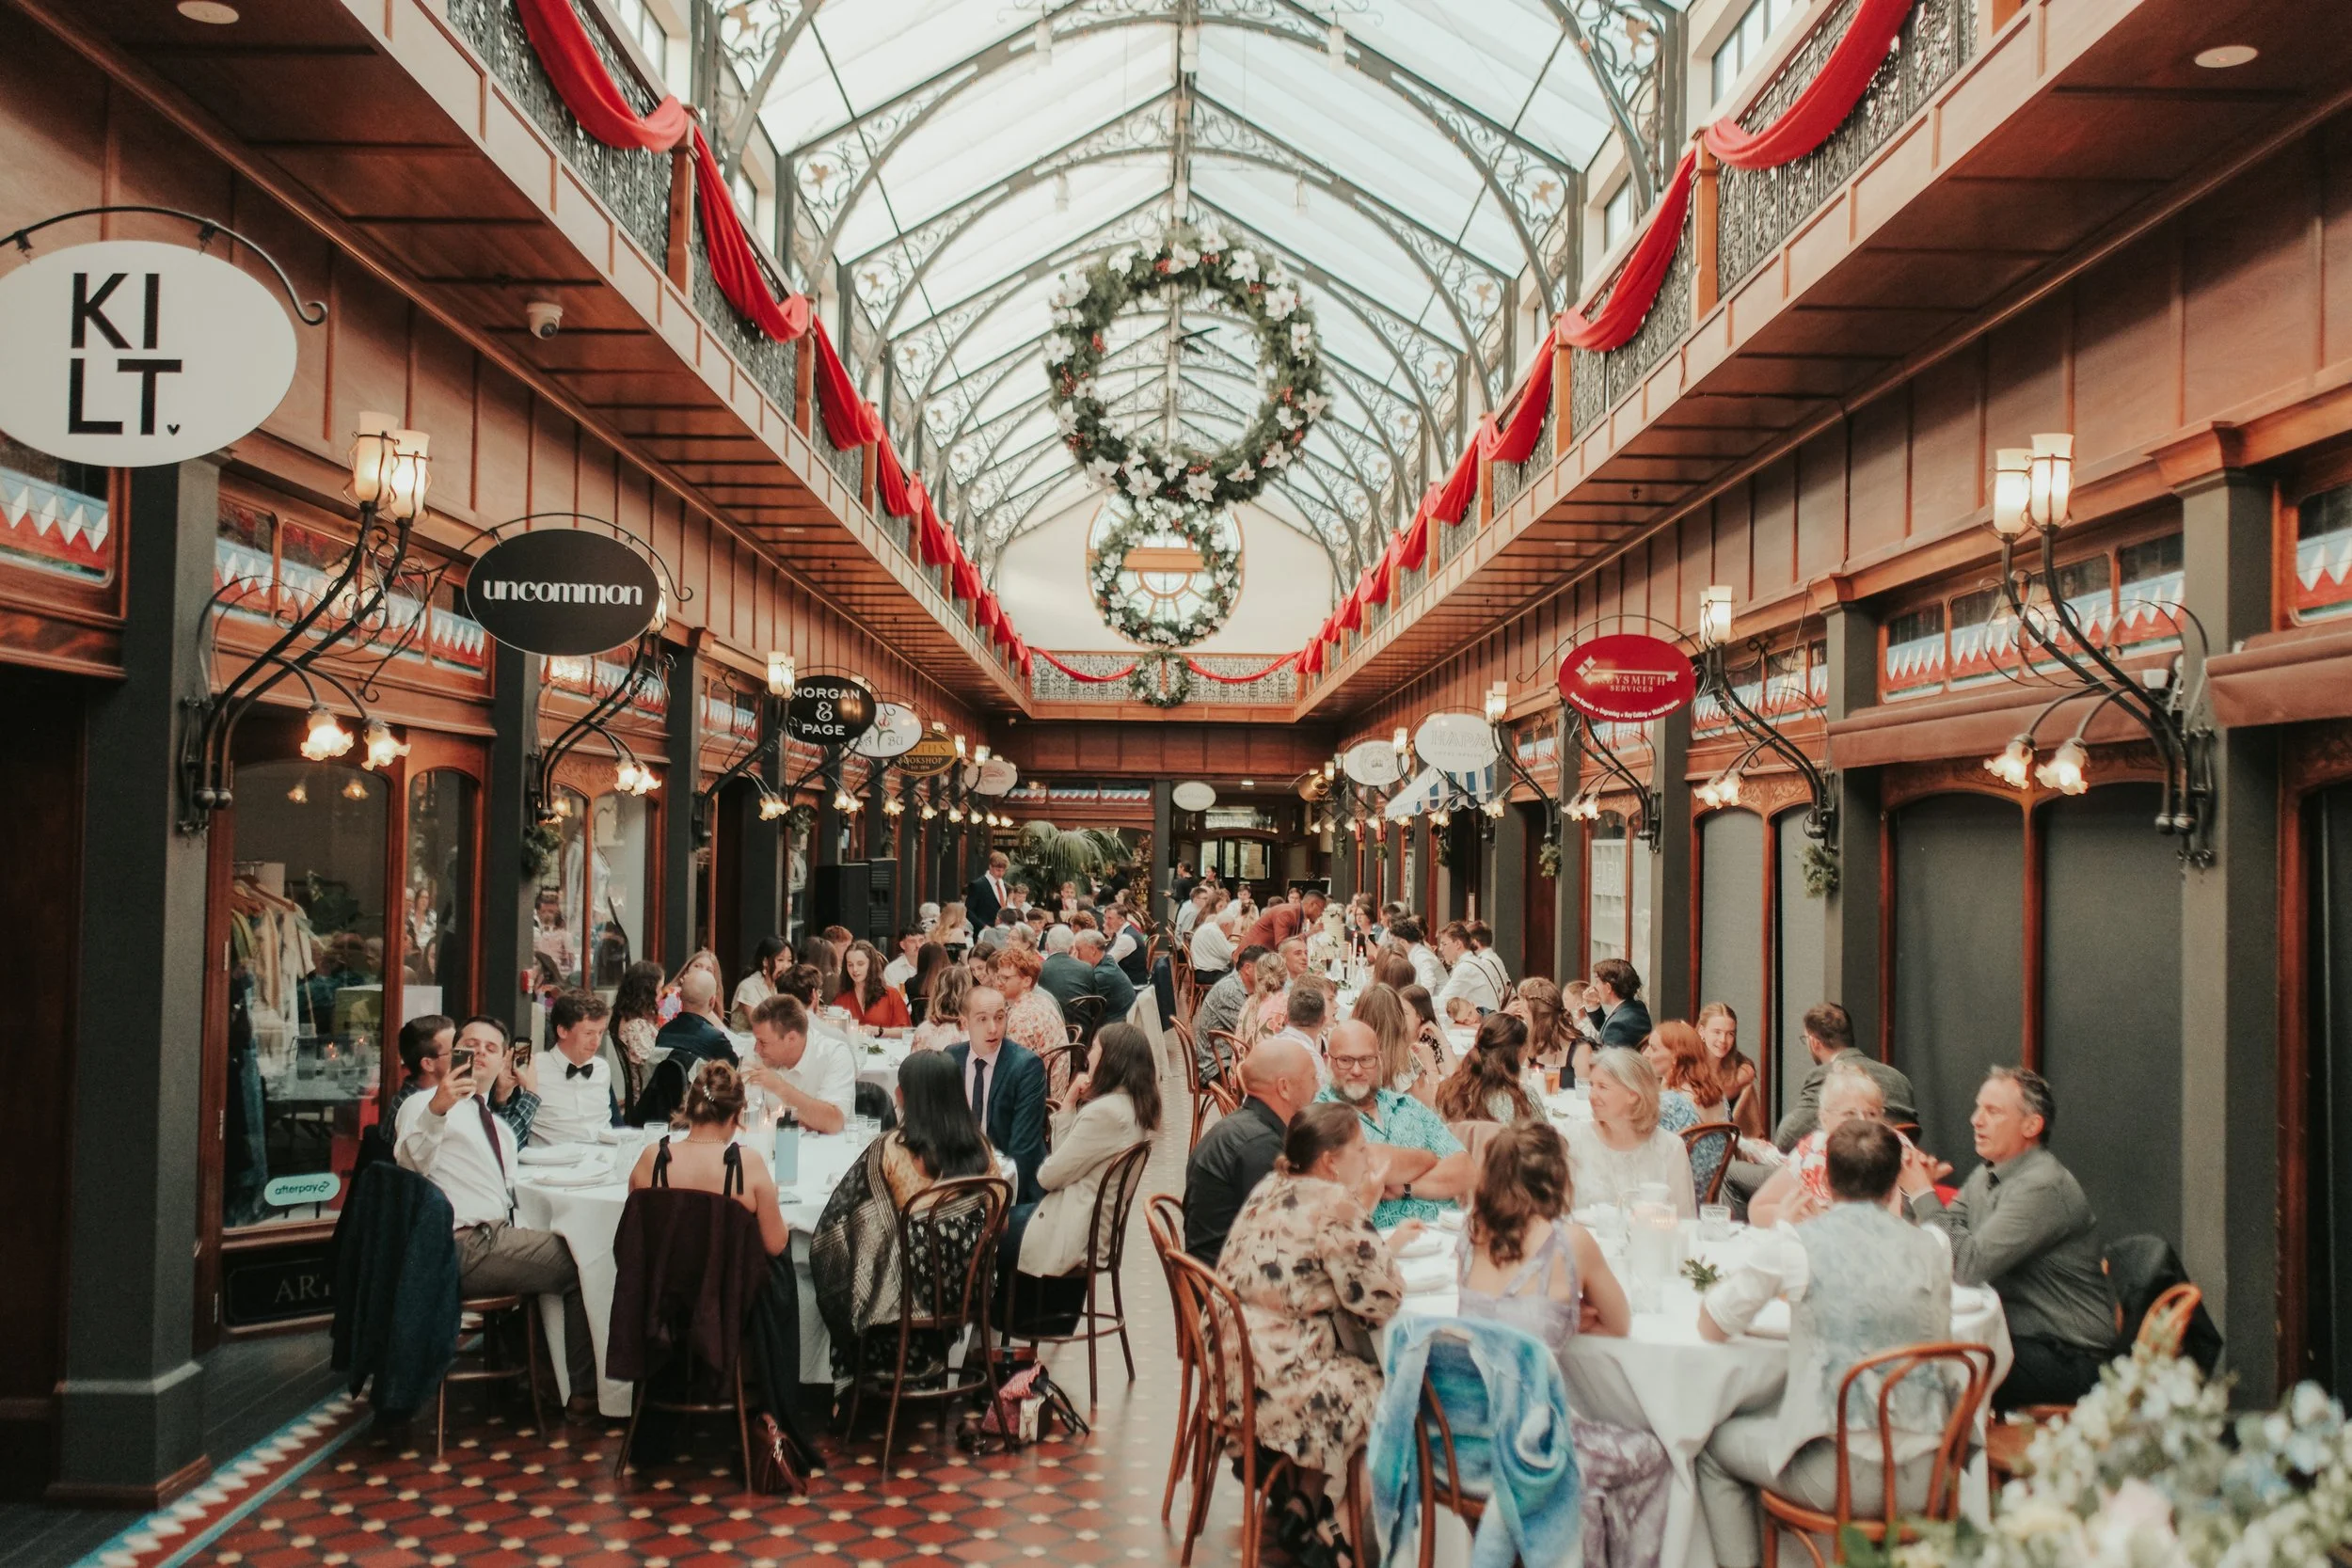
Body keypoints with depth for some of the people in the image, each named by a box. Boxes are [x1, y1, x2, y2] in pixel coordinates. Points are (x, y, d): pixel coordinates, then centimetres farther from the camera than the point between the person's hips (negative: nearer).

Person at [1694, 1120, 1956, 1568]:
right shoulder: (1932, 1252, 2)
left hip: (1839, 1475, -4)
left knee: (1716, 1445, 22)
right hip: (1923, 1480, 4)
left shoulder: (1792, 1245, -8)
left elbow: (1710, 1327, 3)